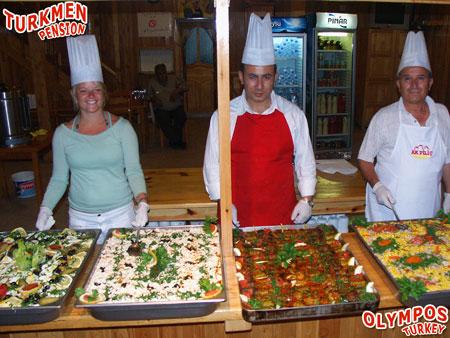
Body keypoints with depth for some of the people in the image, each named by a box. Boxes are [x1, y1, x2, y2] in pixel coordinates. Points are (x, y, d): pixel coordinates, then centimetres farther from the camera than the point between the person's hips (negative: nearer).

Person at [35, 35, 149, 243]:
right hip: (80, 217, 2)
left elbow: (134, 171, -7)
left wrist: (142, 203, -21)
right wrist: (45, 208, -8)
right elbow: (59, 178, 6)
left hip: (120, 213, -1)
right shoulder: (63, 133, 1)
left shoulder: (122, 127, -5)